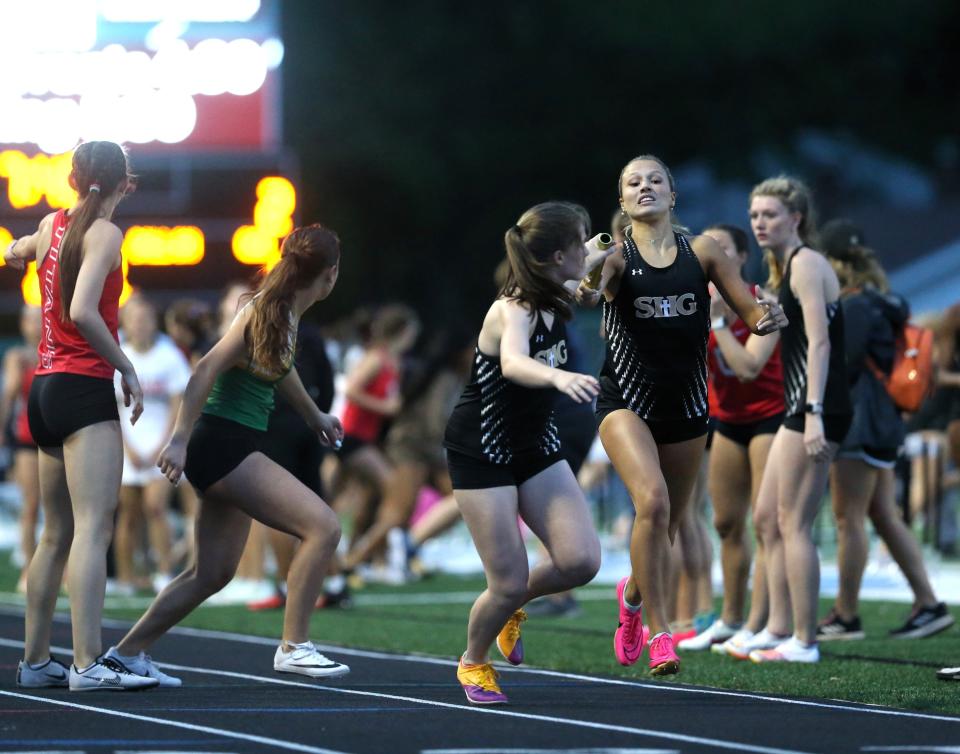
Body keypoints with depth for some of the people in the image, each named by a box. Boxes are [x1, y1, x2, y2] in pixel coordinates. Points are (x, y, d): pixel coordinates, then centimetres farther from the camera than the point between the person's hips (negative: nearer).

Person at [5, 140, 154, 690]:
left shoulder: (52, 225, 13)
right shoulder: (105, 234, -9)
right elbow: (83, 313, -21)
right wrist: (127, 368, -12)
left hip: (46, 388, 9)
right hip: (85, 388, -9)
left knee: (57, 534, 14)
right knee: (95, 528, -14)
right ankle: (88, 664, -23)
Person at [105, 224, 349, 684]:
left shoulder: (287, 314, 10)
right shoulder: (266, 313, -17)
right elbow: (206, 371, -21)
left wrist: (314, 416, 42)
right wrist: (180, 440, -25)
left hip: (234, 451, 10)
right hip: (222, 445, -10)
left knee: (213, 573, 14)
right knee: (323, 526, -16)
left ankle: (127, 651, 22)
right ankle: (293, 646, -10)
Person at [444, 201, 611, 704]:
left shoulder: (551, 296, -1)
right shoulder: (514, 309, -25)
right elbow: (513, 363, -50)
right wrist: (559, 377, -67)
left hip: (535, 446, 8)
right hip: (483, 451, -8)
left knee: (581, 561, -10)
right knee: (509, 583, -7)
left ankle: (511, 605, 21)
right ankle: (473, 662, 23)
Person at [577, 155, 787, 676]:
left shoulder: (703, 252, 1)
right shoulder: (616, 257, -6)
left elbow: (750, 311, 1)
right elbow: (586, 292, -26)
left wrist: (766, 317, -22)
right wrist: (586, 289, -50)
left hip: (686, 406, 3)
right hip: (626, 402, -3)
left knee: (666, 527, 13)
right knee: (653, 501, -27)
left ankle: (633, 593, 47)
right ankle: (659, 631, -17)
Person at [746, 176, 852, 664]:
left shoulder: (806, 263, -10)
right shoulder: (784, 267, 18)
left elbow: (819, 341, -19)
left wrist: (814, 414, -26)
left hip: (818, 407, -10)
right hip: (799, 406, 10)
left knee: (793, 524, -8)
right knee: (767, 518, 14)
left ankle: (804, 642, -5)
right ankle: (778, 629, 18)